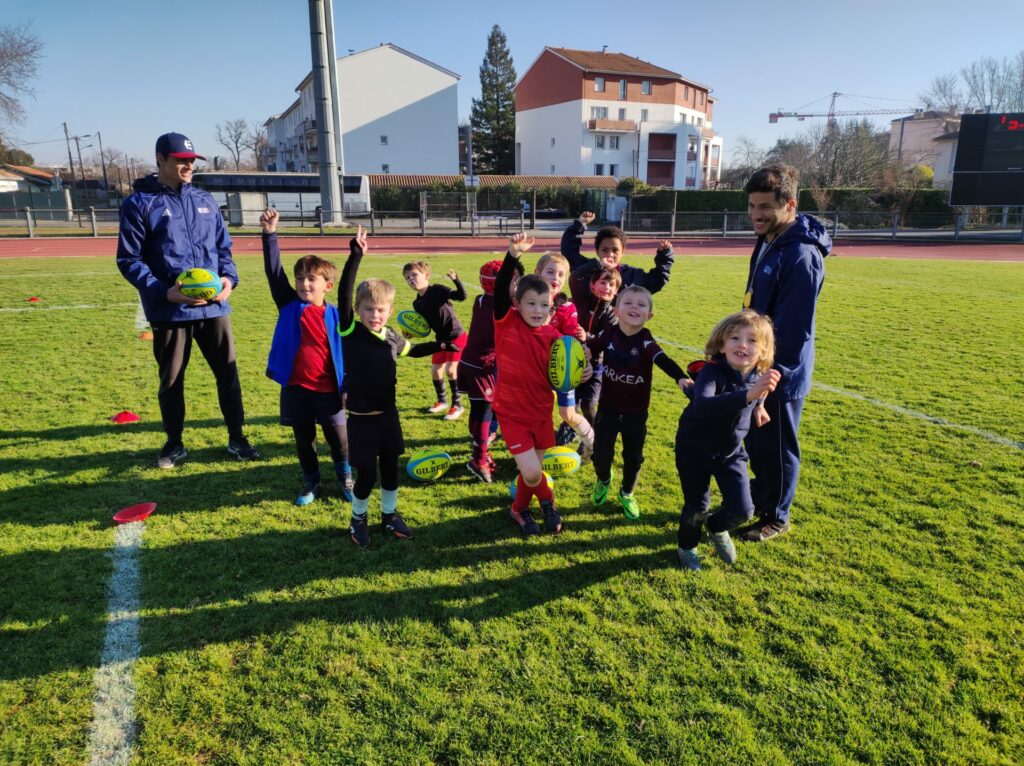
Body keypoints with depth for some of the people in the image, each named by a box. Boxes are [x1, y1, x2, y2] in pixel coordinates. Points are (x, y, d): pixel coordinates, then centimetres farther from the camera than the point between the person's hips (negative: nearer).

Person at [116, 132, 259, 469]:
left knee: (228, 374, 8)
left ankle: (237, 439, 23)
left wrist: (229, 278, -5)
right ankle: (174, 444, 28)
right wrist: (163, 292, -19)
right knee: (171, 381, 11)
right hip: (169, 311, -3)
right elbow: (128, 259, -5)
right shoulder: (139, 203, -3)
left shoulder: (205, 200, 11)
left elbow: (223, 247, 15)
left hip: (214, 306, 3)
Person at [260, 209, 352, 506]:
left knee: (339, 439, 8)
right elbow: (273, 271, -8)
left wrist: (349, 388, -2)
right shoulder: (289, 305, 0)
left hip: (328, 391, -1)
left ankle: (345, 478, 32)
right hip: (296, 389, 2)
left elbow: (347, 352, 1)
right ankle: (311, 482, 34)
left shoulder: (335, 316, -4)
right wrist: (270, 234, -17)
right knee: (304, 439, 15)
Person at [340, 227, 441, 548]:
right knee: (366, 475, 4)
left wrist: (441, 345, 15)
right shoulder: (350, 331, -12)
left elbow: (412, 350, 24)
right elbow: (343, 294, -26)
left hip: (388, 414, 5)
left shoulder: (392, 337, 2)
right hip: (361, 418, -4)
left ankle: (390, 515, 36)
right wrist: (356, 255, -34)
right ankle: (358, 519, 29)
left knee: (390, 468, 16)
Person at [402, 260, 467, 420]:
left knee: (450, 370, -13)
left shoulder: (438, 290, -18)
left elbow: (462, 296, -28)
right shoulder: (417, 303, 0)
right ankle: (442, 401, 34)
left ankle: (457, 405, 5)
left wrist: (455, 279, -41)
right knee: (435, 371, 11)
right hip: (441, 339, 7)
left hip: (456, 336, -7)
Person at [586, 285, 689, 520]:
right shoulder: (609, 334, -9)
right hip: (608, 406, 1)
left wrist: (681, 377, -47)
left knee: (633, 456, 12)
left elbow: (663, 360, -30)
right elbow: (588, 349, -2)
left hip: (636, 410, 0)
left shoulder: (646, 341, -16)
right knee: (601, 454, 2)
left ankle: (627, 493, 41)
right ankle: (603, 480, 39)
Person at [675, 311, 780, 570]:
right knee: (697, 506, 6)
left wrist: (758, 405, 2)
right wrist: (748, 395, -61)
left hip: (731, 452, 4)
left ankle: (717, 527, 36)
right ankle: (687, 547, 38)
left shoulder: (760, 376, -12)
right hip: (694, 450, -4)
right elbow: (702, 406, -52)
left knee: (742, 510, 1)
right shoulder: (712, 372, -30)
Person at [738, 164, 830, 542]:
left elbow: (793, 328, -27)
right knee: (755, 440, 22)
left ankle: (775, 518, 25)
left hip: (780, 376, -9)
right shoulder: (768, 241, 6)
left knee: (776, 448, 7)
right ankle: (760, 499, 42)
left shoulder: (801, 255, -24)